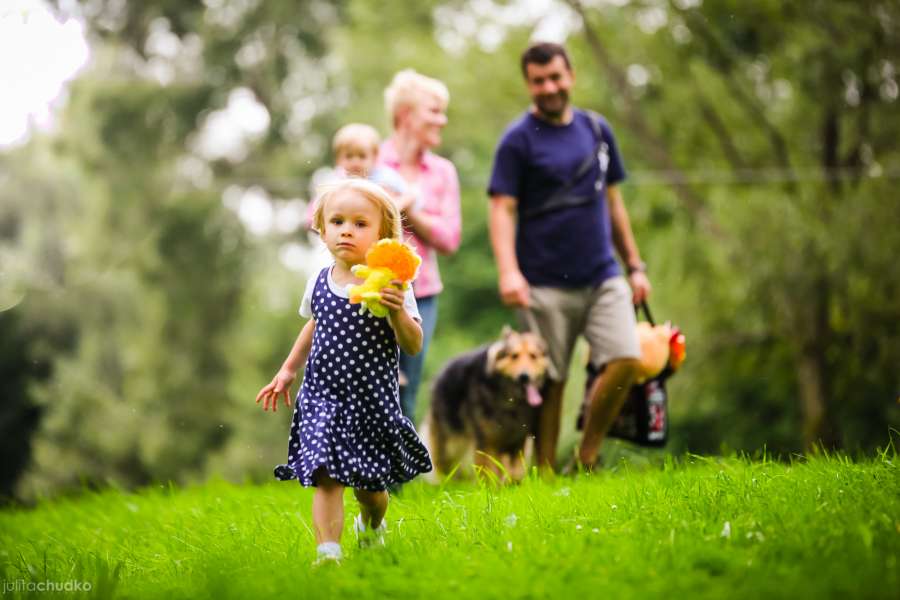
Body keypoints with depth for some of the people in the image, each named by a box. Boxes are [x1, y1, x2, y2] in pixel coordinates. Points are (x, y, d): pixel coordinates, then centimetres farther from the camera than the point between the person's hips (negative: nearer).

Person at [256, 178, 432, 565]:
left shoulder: (390, 286, -9)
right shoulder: (318, 283, 4)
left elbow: (413, 346, -10)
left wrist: (397, 312, -27)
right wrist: (287, 370, 24)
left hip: (372, 398, -2)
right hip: (323, 395, 2)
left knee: (370, 483, 11)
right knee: (326, 478, -13)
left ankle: (371, 527, 43)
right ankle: (328, 553, -17)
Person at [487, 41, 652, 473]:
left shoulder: (596, 130, 12)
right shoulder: (518, 140, -2)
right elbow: (502, 209, -9)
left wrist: (634, 266, 17)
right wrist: (508, 271, -23)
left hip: (603, 278, 4)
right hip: (545, 285, -4)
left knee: (625, 361, -11)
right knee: (548, 382, -1)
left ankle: (587, 455, 7)